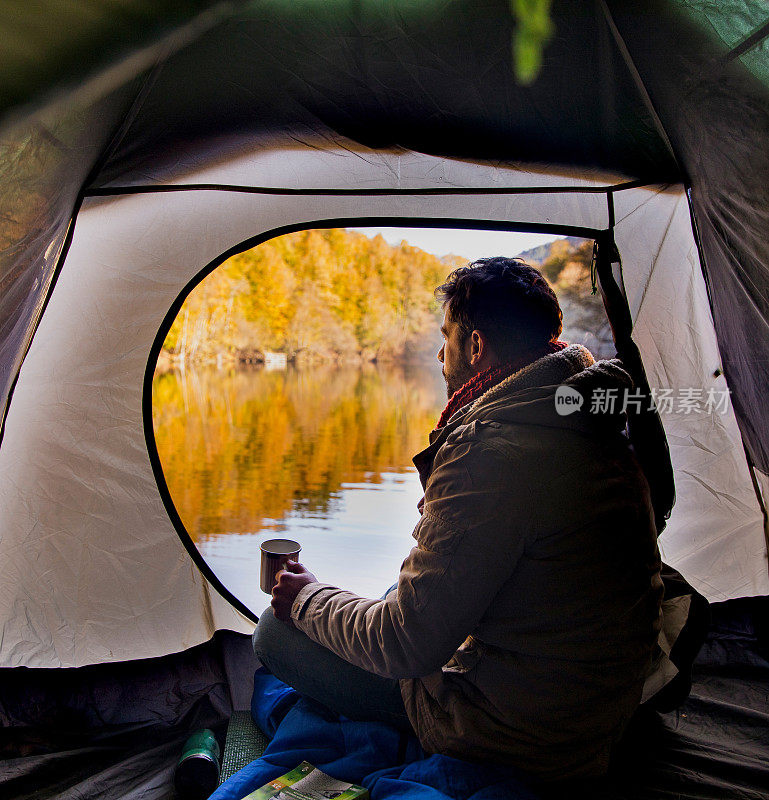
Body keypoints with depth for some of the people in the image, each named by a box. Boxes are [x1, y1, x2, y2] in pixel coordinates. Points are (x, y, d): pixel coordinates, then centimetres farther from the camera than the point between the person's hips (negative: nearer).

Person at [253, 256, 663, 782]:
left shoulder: (489, 448, -28)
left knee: (278, 631, -2)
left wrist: (309, 598, -6)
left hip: (514, 737, -9)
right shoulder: (599, 428, 1)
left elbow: (407, 645, -23)